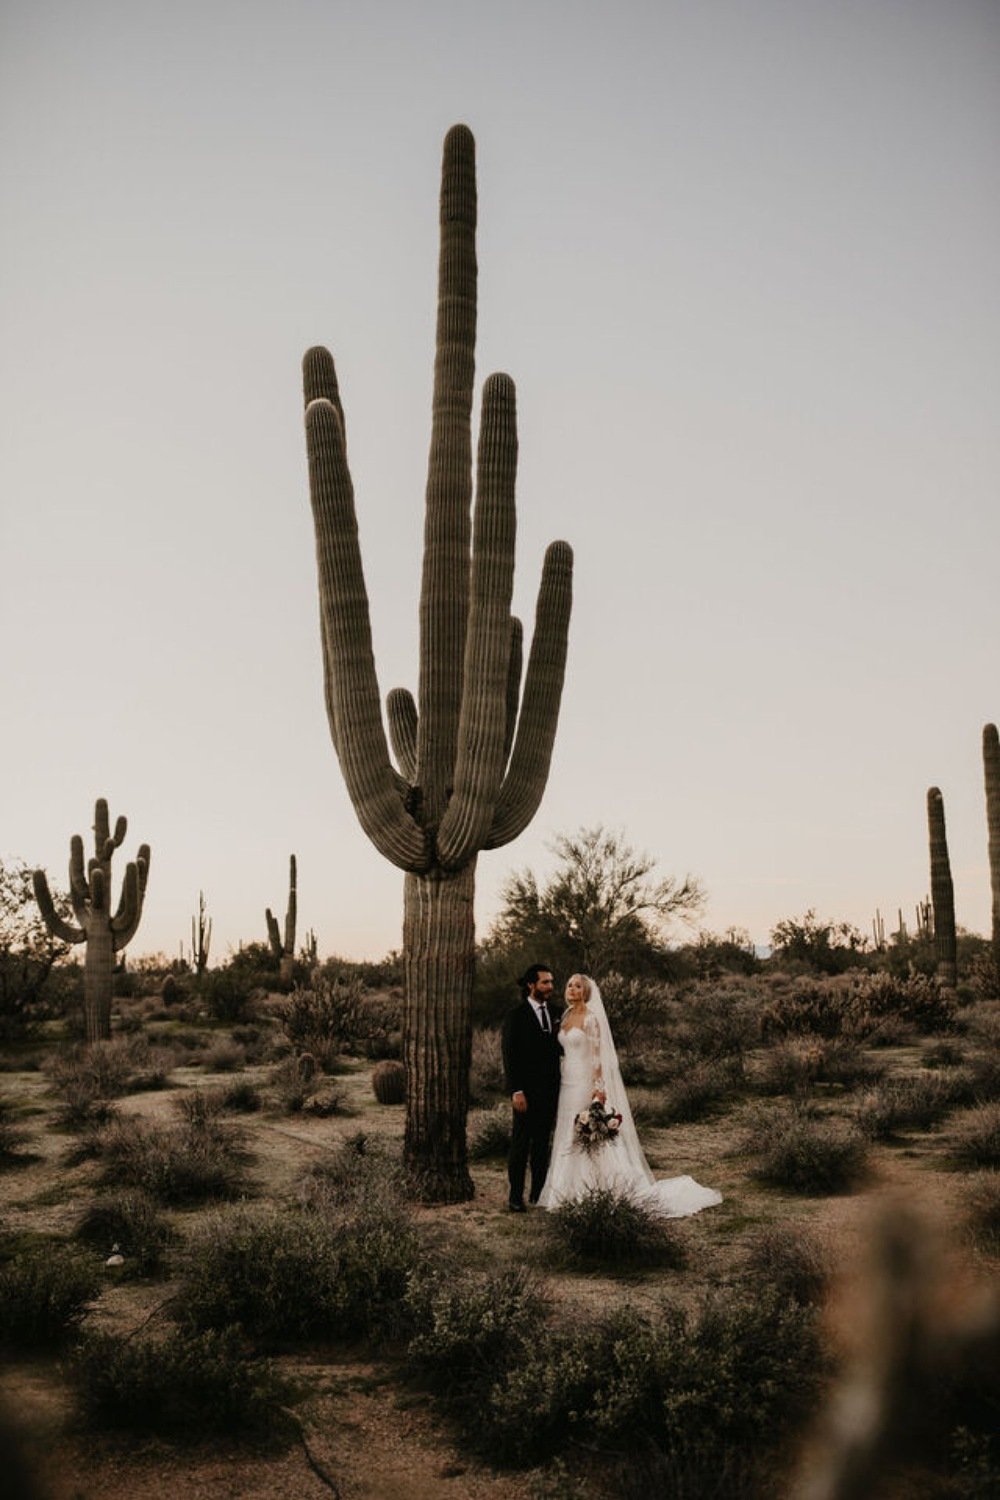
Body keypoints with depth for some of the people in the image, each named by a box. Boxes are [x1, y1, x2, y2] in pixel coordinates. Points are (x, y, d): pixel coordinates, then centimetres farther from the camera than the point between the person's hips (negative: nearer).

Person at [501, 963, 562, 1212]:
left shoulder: (554, 1012, 9)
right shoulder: (515, 1016, -7)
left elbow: (557, 1048, 13)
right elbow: (509, 1056, -9)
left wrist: (558, 1086, 7)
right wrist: (516, 1091, -15)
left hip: (550, 1090, 6)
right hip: (527, 1091, -5)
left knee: (542, 1143, 12)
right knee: (521, 1143, 0)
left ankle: (538, 1192, 21)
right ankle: (516, 1196, 7)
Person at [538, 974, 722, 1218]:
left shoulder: (591, 1019, -10)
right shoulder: (566, 1017, 12)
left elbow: (597, 1055, -13)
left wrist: (599, 1087, -19)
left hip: (586, 1082, -8)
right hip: (568, 1083, 8)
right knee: (568, 1137, 9)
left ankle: (592, 1192, 3)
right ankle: (573, 1190, 16)